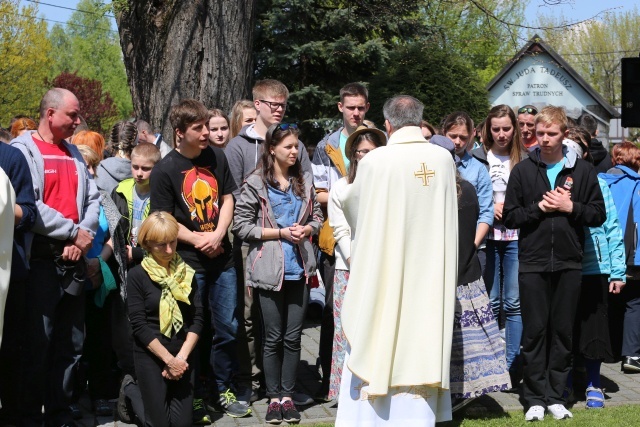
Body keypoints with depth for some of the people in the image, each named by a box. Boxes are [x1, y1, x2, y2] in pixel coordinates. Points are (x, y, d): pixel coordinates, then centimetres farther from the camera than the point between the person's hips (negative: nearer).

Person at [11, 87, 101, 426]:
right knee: (38, 343, -3)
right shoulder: (23, 150, -4)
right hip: (40, 259, -6)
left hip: (73, 259, 6)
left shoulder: (73, 153, 16)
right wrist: (73, 232, -12)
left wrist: (84, 236, -5)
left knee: (71, 342, 10)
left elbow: (92, 199, 12)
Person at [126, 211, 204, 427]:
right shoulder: (137, 275, -6)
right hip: (150, 356, -3)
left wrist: (182, 356, -10)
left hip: (183, 356, 4)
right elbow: (139, 325, -11)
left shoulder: (186, 273, 6)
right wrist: (168, 359, -14)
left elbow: (198, 318, 2)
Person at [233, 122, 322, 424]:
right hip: (270, 270, -3)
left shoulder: (304, 182, 7)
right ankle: (274, 397, 17)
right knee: (273, 337, 5)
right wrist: (280, 233, -12)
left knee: (293, 336, 7)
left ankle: (287, 396, 17)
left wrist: (307, 229, -5)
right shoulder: (256, 183, -6)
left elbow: (317, 216, 18)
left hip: (300, 269, 3)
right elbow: (241, 225, -8)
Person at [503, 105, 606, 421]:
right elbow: (509, 217, 1)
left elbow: (599, 215, 4)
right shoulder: (523, 170, 3)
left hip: (568, 264, 1)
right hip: (532, 263, -1)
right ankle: (535, 398, 11)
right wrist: (540, 207, -12)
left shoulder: (582, 170, 4)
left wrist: (570, 207, -11)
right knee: (534, 331, 3)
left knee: (562, 331, 7)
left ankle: (556, 396, 17)